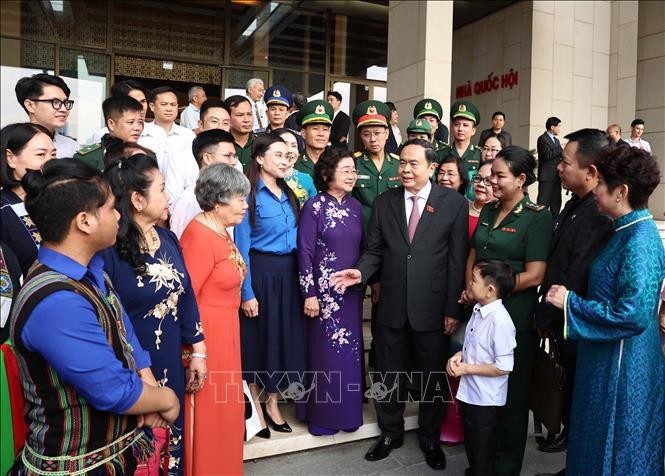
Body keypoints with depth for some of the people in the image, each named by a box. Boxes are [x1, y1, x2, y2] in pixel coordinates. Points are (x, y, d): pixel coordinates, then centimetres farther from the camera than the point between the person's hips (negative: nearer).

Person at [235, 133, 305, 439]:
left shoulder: (289, 194, 9)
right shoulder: (249, 195, -10)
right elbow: (242, 247, -11)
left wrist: (303, 280, 7)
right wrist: (246, 292, -14)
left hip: (288, 273, 6)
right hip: (260, 273, -6)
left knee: (284, 336, 12)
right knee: (256, 338, 6)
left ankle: (272, 404, 30)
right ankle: (254, 408, 23)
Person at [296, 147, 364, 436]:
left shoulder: (355, 206, 7)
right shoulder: (314, 207, -10)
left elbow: (362, 248, 12)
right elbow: (305, 253, -12)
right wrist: (309, 293, -14)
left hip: (352, 289, 6)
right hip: (324, 290, -5)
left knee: (350, 350, 13)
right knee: (326, 351, 5)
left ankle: (348, 410, 31)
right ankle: (323, 415, 22)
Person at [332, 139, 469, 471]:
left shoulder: (454, 203, -4)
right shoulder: (384, 202, 3)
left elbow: (458, 260, -6)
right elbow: (374, 251, 5)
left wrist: (453, 309, -7)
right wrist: (360, 272, -17)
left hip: (432, 307, -2)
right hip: (392, 306, 2)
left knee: (433, 377, 15)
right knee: (389, 376, 16)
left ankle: (429, 438, 38)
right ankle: (390, 433, 39)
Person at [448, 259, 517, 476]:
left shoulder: (500, 321, -28)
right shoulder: (479, 310, -1)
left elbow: (503, 367, -26)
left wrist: (467, 369, -20)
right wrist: (459, 356, -5)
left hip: (486, 398, -8)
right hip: (470, 391, 8)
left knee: (482, 449, 14)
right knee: (471, 443, 27)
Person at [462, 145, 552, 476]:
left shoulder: (537, 217, -9)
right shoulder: (488, 211, 10)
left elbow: (534, 275, -14)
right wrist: (470, 289, -3)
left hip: (515, 317, -5)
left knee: (511, 394, 10)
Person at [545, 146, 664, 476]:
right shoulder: (628, 231, 5)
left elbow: (633, 315, -28)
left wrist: (570, 302, -21)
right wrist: (568, 300, 10)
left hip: (621, 365, -9)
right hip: (607, 356, 9)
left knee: (613, 449, 11)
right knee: (599, 442, 24)